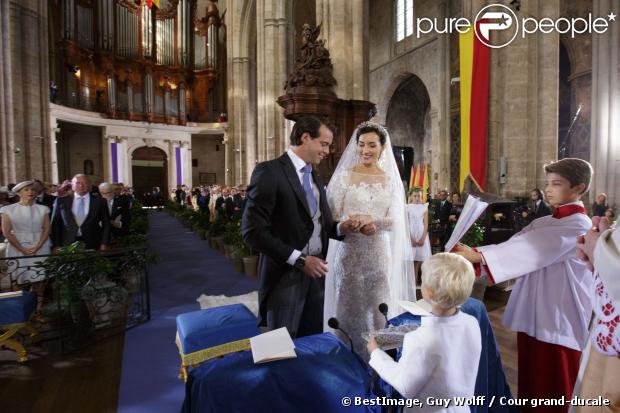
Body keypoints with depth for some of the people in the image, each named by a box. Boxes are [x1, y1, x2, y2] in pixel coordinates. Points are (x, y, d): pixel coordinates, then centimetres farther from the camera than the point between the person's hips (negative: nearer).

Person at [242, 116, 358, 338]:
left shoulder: (316, 178, 14)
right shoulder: (269, 171, -12)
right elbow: (253, 231, -17)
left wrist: (341, 227, -2)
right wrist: (299, 259, -18)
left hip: (315, 273, 7)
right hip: (285, 276, -7)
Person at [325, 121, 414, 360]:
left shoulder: (391, 179, 5)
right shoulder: (344, 176, -1)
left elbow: (394, 220, -3)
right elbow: (332, 217, -4)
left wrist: (370, 219, -22)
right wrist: (353, 224, -24)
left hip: (380, 254, 2)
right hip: (350, 253, -1)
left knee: (380, 309, 8)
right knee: (349, 308, 7)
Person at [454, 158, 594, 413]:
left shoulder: (578, 226, -13)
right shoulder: (543, 223, 11)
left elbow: (528, 250, -23)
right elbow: (513, 247, 1)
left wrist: (476, 255, -26)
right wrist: (472, 254, -13)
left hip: (559, 320, -7)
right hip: (532, 315, 7)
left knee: (552, 391, 7)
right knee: (530, 382, 18)